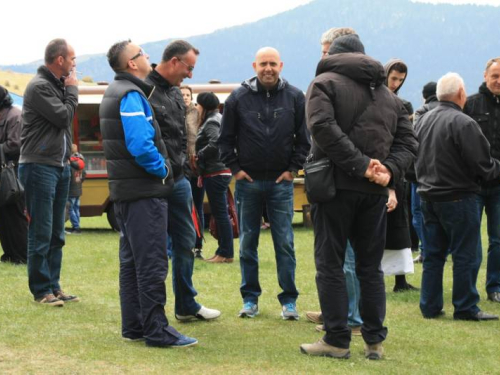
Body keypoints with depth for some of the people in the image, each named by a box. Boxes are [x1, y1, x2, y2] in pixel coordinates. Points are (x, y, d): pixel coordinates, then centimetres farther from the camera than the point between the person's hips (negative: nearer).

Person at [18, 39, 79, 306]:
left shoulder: (58, 85, 14)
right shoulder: (39, 87, -13)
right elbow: (63, 116, -17)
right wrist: (72, 90, -3)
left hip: (60, 166, 9)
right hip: (39, 166, -9)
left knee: (56, 234, 11)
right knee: (41, 232, -4)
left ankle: (53, 286, 17)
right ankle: (41, 290, 0)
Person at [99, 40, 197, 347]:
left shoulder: (116, 92, 16)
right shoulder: (132, 96, -17)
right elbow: (141, 146, -27)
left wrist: (162, 167, 14)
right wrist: (162, 169, -12)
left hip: (125, 191, 10)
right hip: (144, 192, -10)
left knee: (132, 261, 14)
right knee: (152, 262, -9)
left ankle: (133, 327, 19)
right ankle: (156, 330, -8)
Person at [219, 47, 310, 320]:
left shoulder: (294, 97, 2)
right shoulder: (239, 98, 1)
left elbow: (304, 138, 8)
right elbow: (225, 138, 8)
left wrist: (293, 168, 1)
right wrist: (234, 168, 0)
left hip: (281, 182, -1)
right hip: (248, 181, 1)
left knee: (285, 243, -1)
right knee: (247, 243, 6)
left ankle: (288, 300, 5)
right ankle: (250, 298, 15)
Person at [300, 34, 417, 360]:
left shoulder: (324, 83, -1)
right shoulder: (388, 94, 17)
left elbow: (324, 128, -18)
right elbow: (408, 141, 10)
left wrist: (360, 165, -19)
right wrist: (390, 170, -6)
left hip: (336, 186, -5)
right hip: (375, 191, 5)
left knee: (330, 264, 2)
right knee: (370, 266, 12)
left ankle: (337, 340, 0)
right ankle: (375, 341, 11)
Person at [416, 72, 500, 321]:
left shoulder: (422, 121, 7)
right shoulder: (463, 123, -17)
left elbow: (415, 158, 17)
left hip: (427, 196, 7)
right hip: (457, 196, -7)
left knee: (433, 254, 12)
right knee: (466, 256, 1)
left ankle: (430, 306, 14)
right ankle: (465, 308, 5)